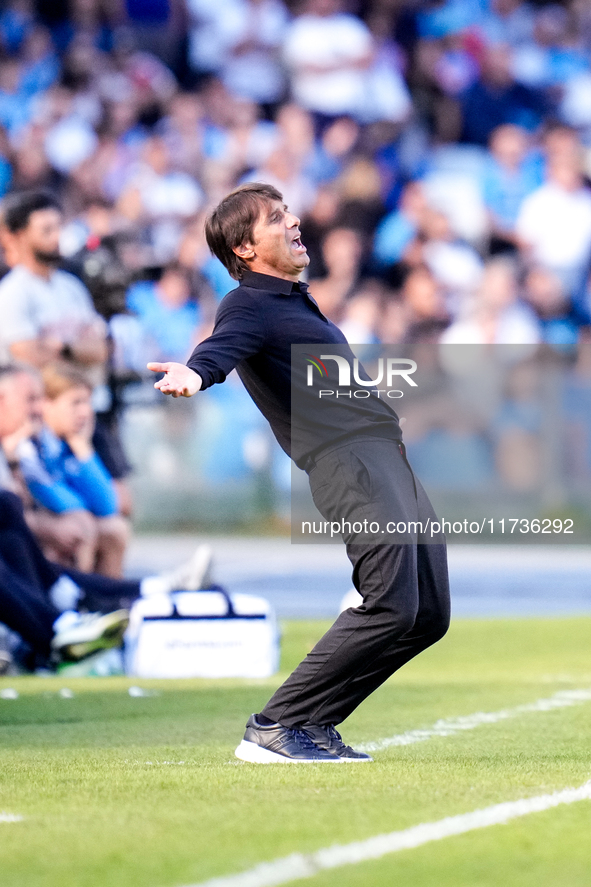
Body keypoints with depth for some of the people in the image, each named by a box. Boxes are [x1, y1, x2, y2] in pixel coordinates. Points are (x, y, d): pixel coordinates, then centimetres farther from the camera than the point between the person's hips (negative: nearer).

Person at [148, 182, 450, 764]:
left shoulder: (296, 301, 25)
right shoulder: (249, 306, -5)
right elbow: (223, 346, -28)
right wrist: (194, 374, -49)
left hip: (391, 460, 10)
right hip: (348, 460, -10)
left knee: (429, 615, 5)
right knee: (391, 606, -20)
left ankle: (312, 724, 7)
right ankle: (274, 729, -17)